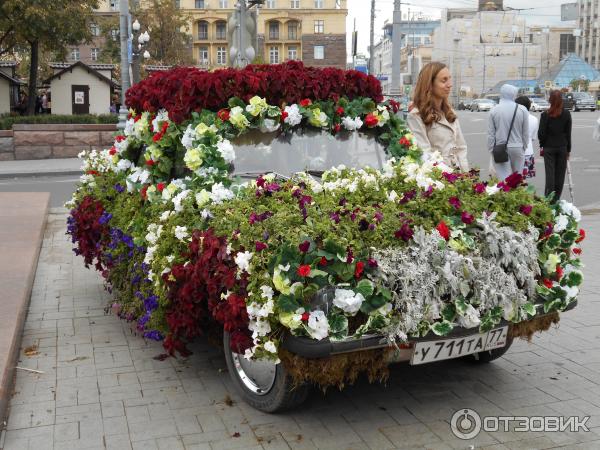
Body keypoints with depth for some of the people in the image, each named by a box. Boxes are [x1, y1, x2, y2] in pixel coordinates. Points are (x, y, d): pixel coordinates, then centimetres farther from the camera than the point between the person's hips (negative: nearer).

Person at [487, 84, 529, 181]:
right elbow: (526, 133, 4)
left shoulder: (494, 110, -4)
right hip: (517, 147, 1)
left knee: (503, 177, -2)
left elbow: (490, 133, -1)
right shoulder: (522, 110, -3)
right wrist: (524, 147, 16)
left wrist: (491, 149, 7)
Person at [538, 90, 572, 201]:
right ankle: (556, 199, 12)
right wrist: (568, 149, 10)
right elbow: (568, 133, 2)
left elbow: (541, 133, -7)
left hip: (549, 147, -1)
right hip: (562, 147, 1)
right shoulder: (566, 114, -2)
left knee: (550, 173, 1)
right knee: (560, 173, 8)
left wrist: (542, 145, 9)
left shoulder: (545, 115, -9)